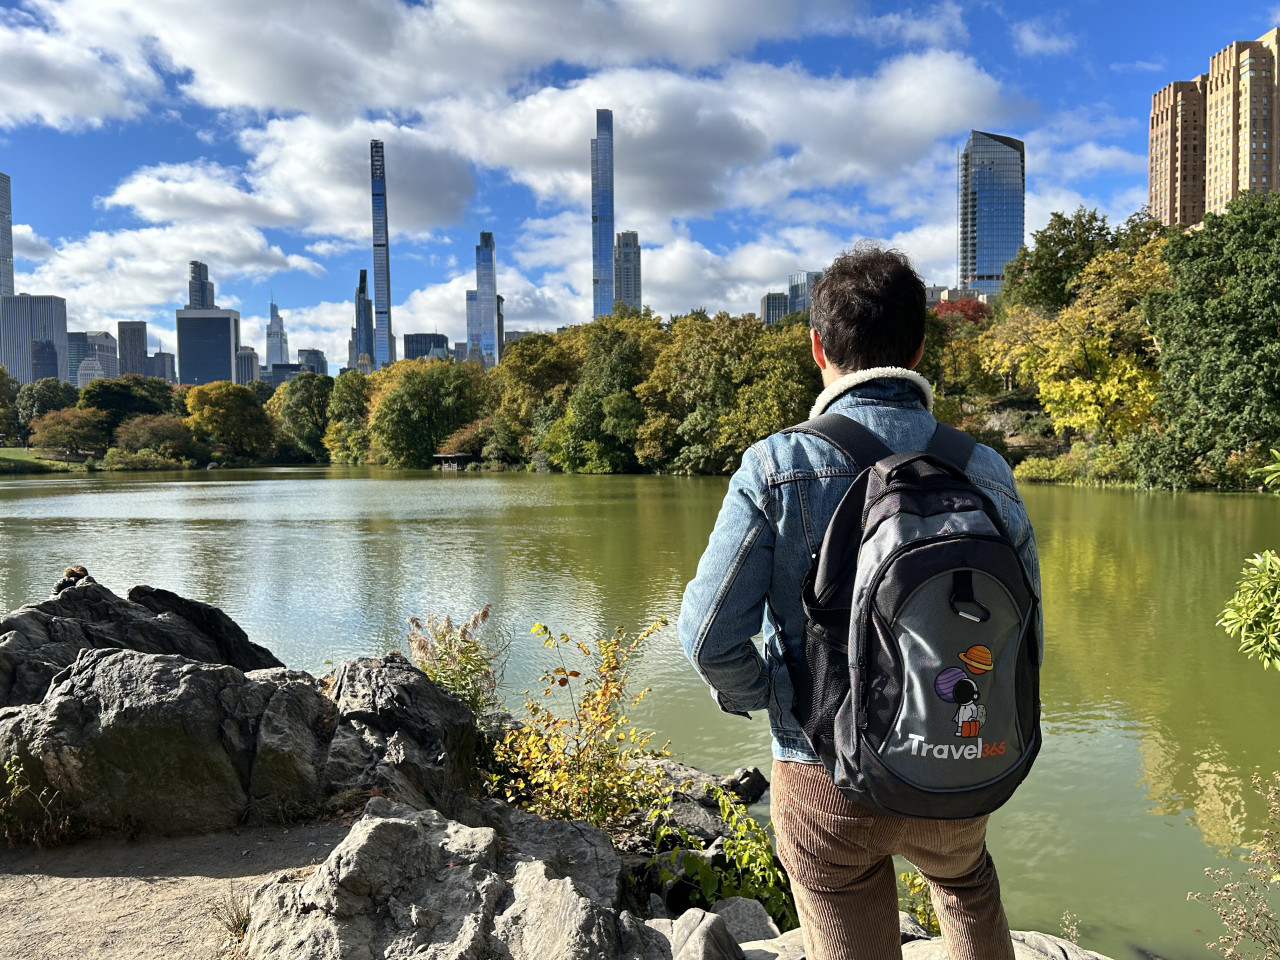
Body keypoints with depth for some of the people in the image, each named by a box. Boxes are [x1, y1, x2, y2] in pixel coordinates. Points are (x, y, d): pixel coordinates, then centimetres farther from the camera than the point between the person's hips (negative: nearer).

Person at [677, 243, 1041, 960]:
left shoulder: (776, 469, -16)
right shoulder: (984, 470, -7)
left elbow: (710, 637, -17)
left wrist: (758, 698, 4)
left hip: (825, 778, -3)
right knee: (967, 881, 36)